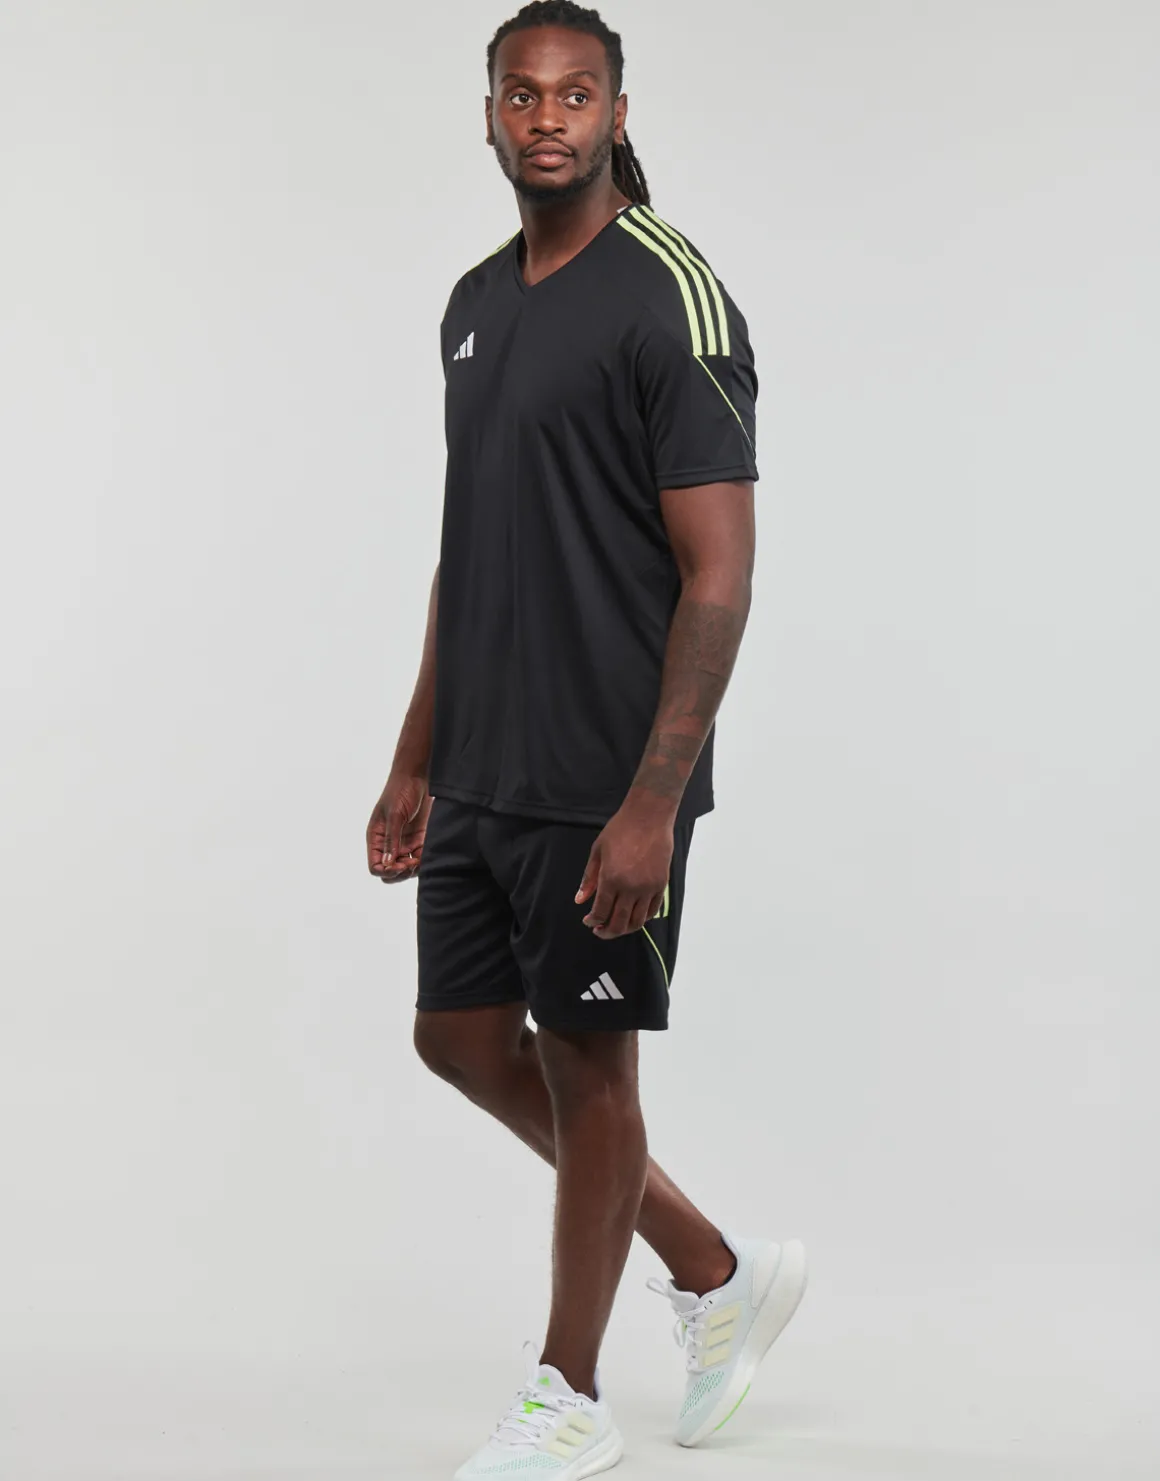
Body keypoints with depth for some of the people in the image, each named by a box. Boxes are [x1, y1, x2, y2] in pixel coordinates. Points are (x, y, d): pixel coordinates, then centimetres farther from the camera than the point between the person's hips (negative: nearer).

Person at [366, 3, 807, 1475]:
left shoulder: (674, 298, -13)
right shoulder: (476, 302, 12)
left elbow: (718, 575, -18)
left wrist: (651, 805, -23)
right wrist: (415, 764, 17)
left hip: (604, 786, -8)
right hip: (480, 776, 9)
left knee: (586, 1063, 3)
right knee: (461, 1036, 13)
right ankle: (717, 1272, 28)